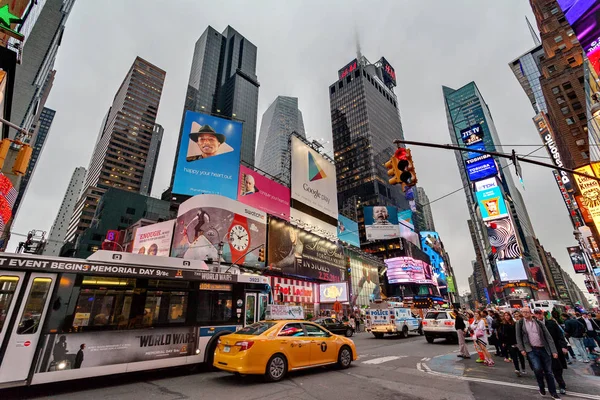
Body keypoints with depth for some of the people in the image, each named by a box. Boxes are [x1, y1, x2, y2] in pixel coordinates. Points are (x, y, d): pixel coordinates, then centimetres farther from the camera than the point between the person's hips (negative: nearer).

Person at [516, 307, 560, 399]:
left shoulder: (539, 323, 4)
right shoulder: (520, 323, 2)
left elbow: (548, 337, 3)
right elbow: (518, 337, 3)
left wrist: (554, 351, -4)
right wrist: (522, 349, -5)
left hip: (544, 349, 2)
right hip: (532, 350, -2)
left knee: (548, 371, 7)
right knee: (537, 368, -18)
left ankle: (553, 392, 25)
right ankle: (541, 387, 8)